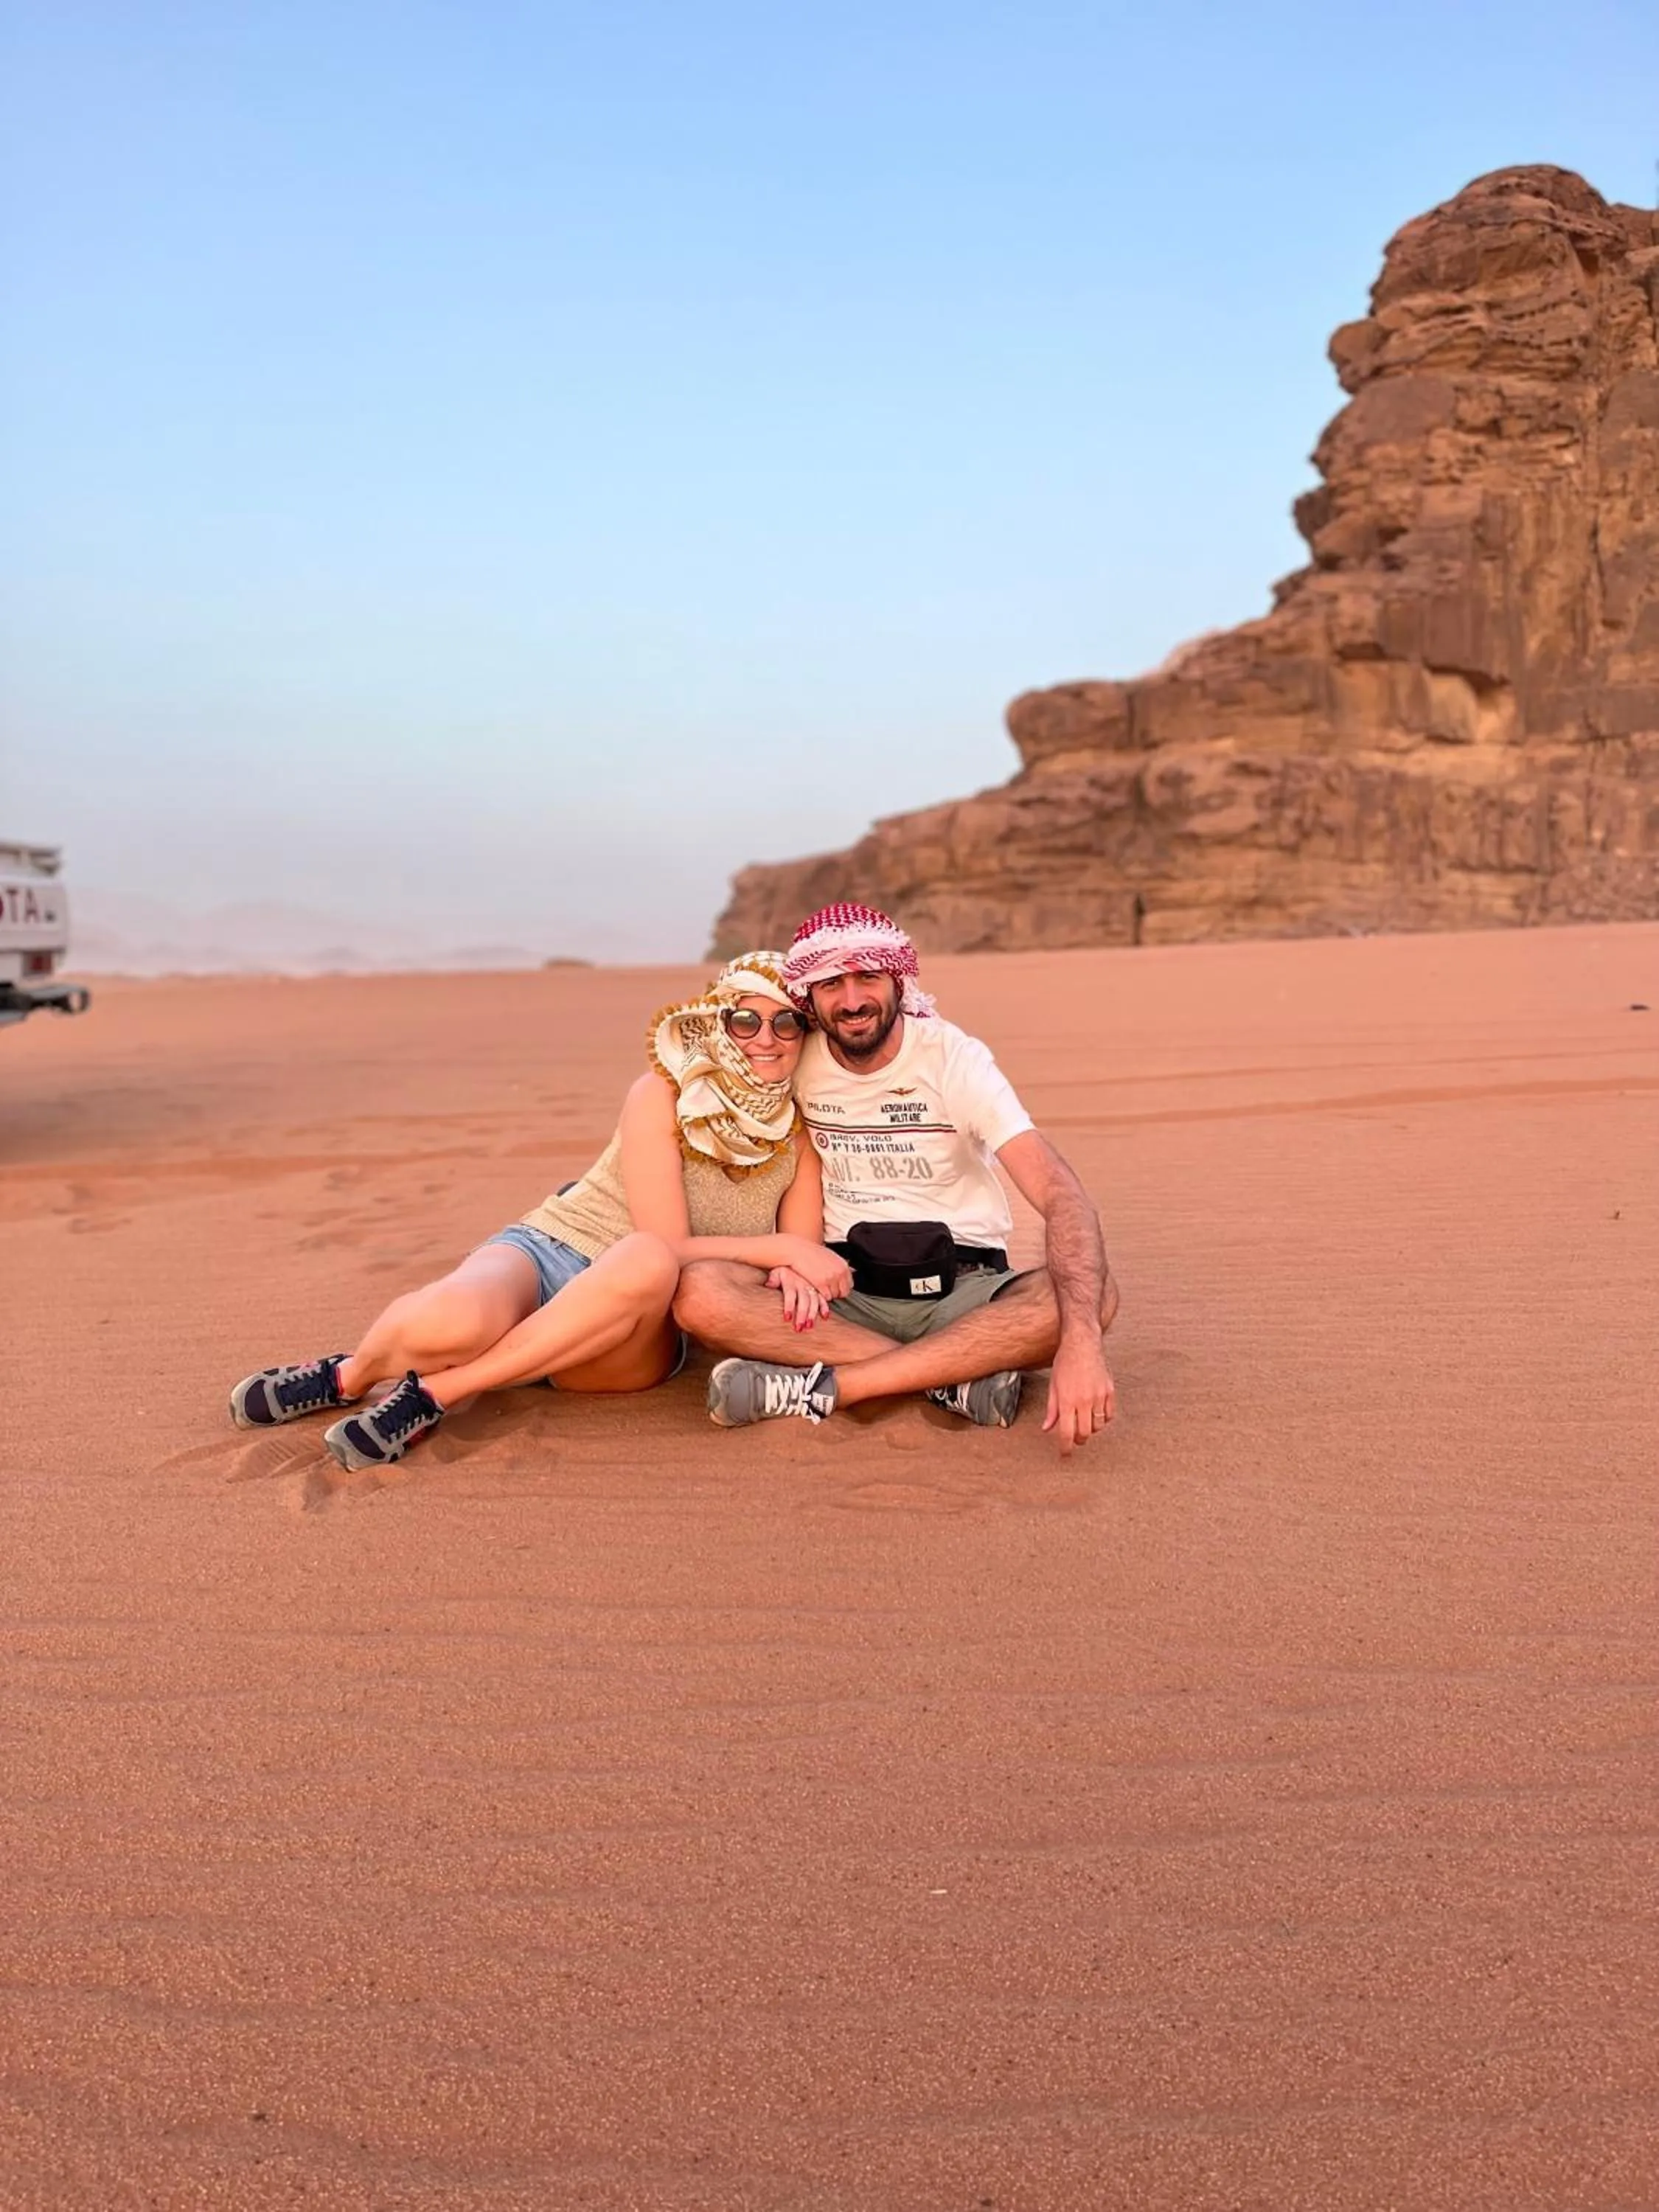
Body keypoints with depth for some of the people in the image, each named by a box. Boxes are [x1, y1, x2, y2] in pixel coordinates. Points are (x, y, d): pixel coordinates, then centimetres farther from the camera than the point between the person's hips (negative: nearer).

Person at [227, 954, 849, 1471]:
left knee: (647, 1263, -39)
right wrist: (777, 1247, -19)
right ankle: (352, 1375, -2)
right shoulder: (662, 1095, -8)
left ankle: (433, 1394, -26)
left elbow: (779, 1267, -2)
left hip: (633, 1338, 2)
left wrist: (794, 1269, -25)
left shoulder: (801, 1135, 1)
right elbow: (668, 1243, -15)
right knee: (448, 1322, -39)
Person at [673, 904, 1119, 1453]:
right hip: (843, 1289, 2)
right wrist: (790, 1256, -13)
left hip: (961, 1288, -1)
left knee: (1095, 1294, -32)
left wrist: (1081, 1340, -38)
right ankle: (957, 1376, -26)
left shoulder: (954, 1058, -12)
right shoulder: (798, 1062, -3)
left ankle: (821, 1387, -33)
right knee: (699, 1291, -26)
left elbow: (1064, 1198, -22)